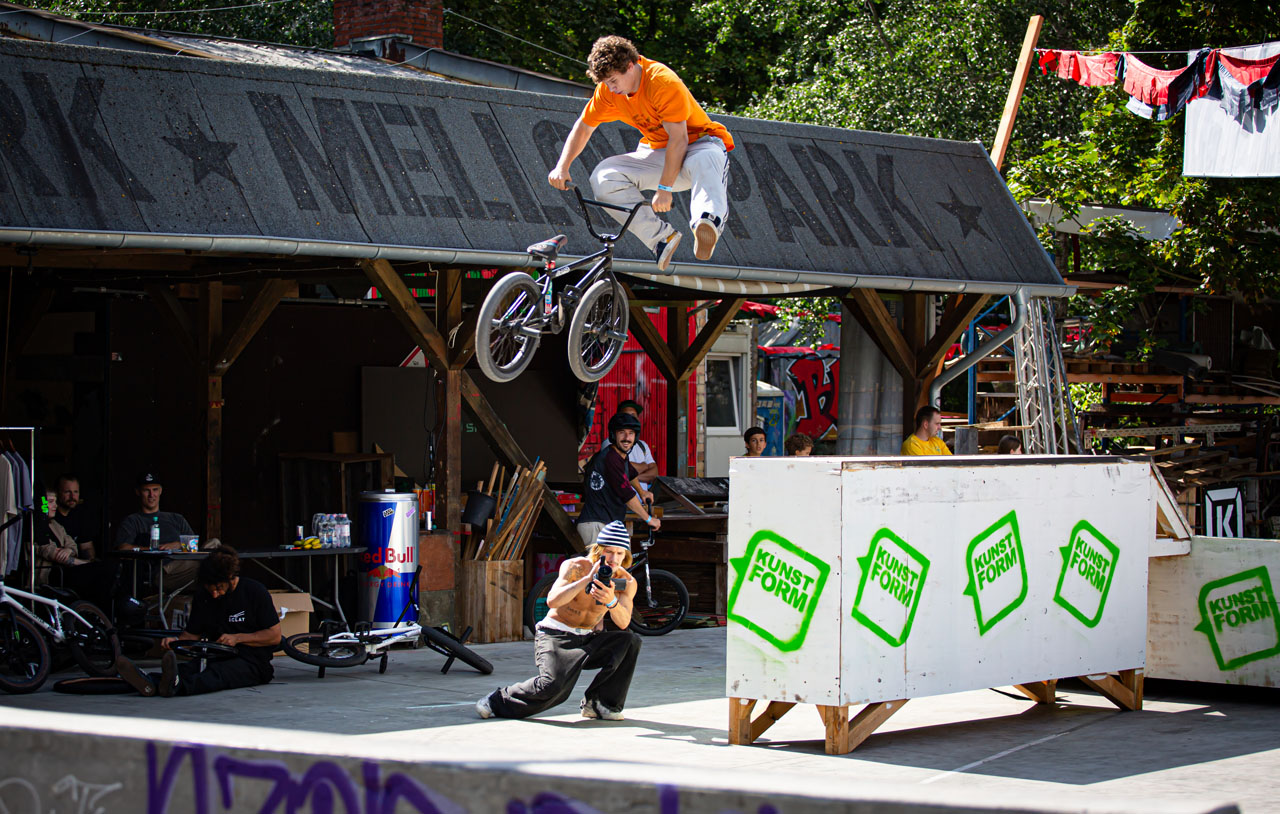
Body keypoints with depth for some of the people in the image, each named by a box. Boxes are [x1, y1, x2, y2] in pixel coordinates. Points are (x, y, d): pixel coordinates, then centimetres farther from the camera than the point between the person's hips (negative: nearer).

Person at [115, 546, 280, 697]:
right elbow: (192, 634, 18)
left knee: (218, 671, -38)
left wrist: (237, 638, -13)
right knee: (188, 668, -28)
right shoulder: (203, 596, 11)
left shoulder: (254, 591, -5)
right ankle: (150, 683, -59)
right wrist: (176, 640, -5)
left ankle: (177, 685, -68)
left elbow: (275, 636, -4)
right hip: (217, 658, 5)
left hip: (251, 661, -5)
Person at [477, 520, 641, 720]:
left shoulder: (627, 582, -5)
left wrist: (611, 601, -40)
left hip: (588, 640, 4)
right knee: (554, 685, -29)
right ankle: (496, 701, -5)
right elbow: (552, 600, -29)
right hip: (556, 636, -4)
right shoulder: (575, 567, -13)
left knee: (631, 641, -19)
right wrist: (588, 578, -37)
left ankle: (597, 703, -10)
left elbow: (623, 623, -19)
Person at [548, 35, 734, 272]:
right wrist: (562, 167, -7)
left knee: (704, 161, -44)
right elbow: (583, 127, 6)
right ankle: (661, 237, -18)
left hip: (699, 143, -7)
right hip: (658, 152, 7)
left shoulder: (664, 82, -26)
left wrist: (664, 189, -28)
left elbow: (678, 139, -27)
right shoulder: (608, 88, -6)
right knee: (603, 177, -18)